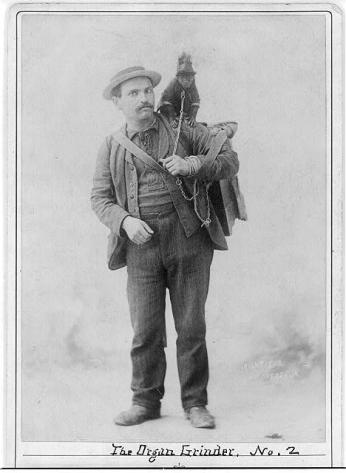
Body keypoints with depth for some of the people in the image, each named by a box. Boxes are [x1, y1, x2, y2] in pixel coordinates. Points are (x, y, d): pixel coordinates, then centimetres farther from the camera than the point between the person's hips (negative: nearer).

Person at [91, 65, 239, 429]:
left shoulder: (183, 131, 9)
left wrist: (193, 165, -12)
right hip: (141, 244, 1)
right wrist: (125, 221, -12)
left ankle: (195, 404, 13)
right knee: (145, 330, 1)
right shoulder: (111, 147, 11)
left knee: (191, 326, 2)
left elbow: (229, 160, 7)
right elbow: (100, 198, 7)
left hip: (188, 238, -1)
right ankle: (145, 402, 16)